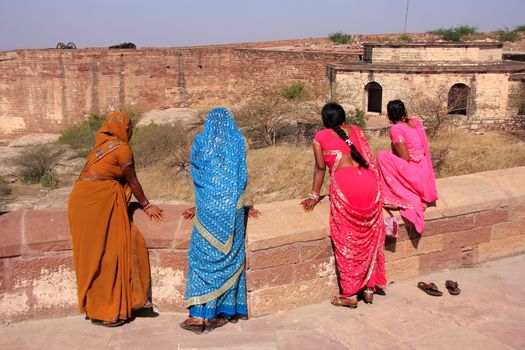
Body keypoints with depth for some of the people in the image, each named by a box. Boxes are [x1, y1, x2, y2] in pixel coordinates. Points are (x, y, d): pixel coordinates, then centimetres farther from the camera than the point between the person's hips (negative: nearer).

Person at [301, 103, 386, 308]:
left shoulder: (320, 137, 11)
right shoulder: (355, 130, 20)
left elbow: (320, 167, 11)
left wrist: (314, 196, 20)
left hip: (344, 185, -4)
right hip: (368, 182, 4)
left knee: (346, 241, 5)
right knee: (369, 237, 14)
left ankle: (349, 295, 11)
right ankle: (369, 288, 23)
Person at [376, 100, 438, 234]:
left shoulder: (396, 129, -13)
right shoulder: (416, 122, 8)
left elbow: (405, 158, -16)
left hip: (414, 176, -8)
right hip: (426, 174, 8)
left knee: (382, 156, -12)